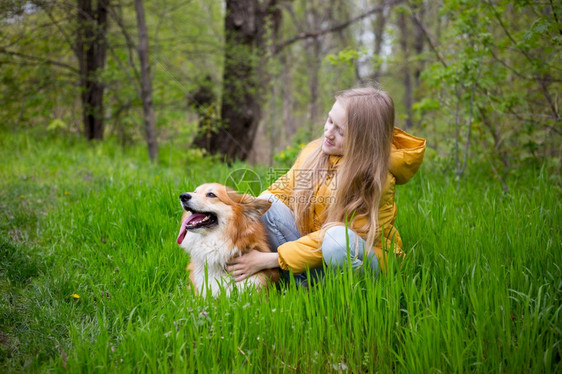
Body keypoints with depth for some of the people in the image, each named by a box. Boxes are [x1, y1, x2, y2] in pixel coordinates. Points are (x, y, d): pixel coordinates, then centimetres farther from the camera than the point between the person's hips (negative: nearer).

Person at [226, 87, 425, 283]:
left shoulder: (374, 181, -23)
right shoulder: (313, 151, -5)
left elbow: (332, 239, -25)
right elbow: (283, 189, 5)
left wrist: (267, 260, -26)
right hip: (312, 243, 6)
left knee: (338, 238, -38)